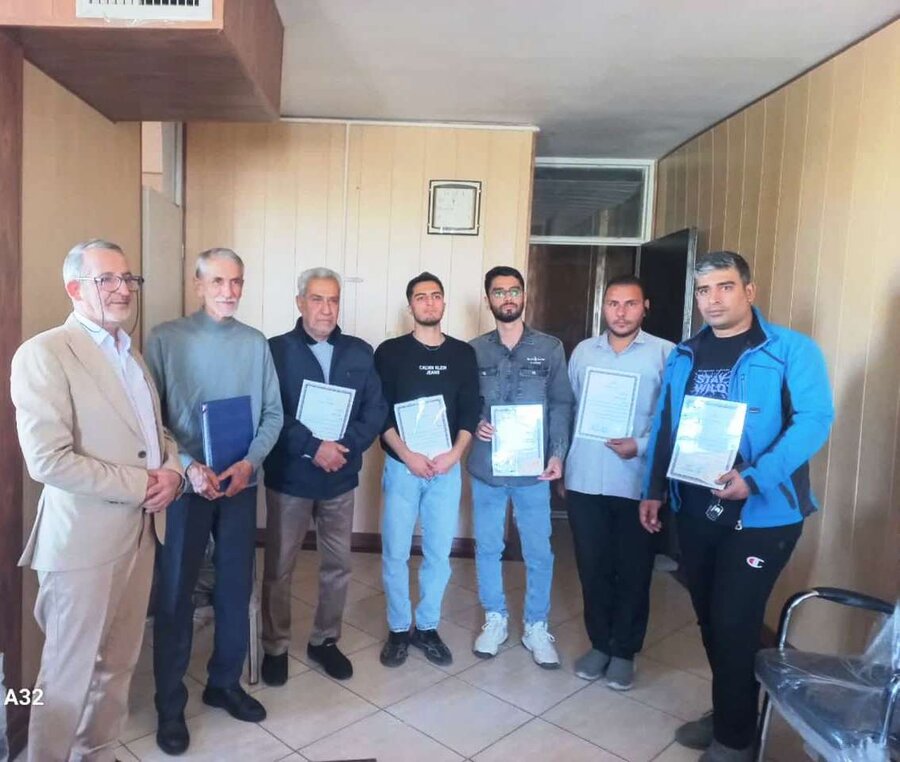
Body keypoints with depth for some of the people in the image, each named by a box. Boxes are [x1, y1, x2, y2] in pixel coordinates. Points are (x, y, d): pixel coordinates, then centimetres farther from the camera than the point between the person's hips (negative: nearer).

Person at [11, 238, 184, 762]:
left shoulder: (131, 354, 13)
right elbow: (48, 461, -21)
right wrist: (140, 484, -16)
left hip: (140, 530, 7)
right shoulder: (44, 354, -13)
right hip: (84, 538, -7)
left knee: (118, 664, 19)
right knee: (70, 673, 9)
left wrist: (173, 469, -3)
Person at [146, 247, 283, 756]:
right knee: (175, 594, 7)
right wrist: (188, 467, -17)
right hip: (185, 483, -3)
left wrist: (250, 461, -11)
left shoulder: (256, 343, 4)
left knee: (237, 588, 12)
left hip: (241, 483, 3)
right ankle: (170, 704, 23)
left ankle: (225, 683, 32)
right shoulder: (167, 338, -5)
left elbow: (273, 413, 3)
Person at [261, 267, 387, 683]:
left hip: (341, 477, 3)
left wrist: (345, 446, -15)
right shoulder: (276, 350, -6)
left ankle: (325, 640, 32)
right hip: (289, 476, -3)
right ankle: (275, 647, 27)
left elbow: (376, 410, 0)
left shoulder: (360, 352, 4)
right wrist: (313, 447, -21)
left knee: (338, 565, 13)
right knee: (278, 568, 8)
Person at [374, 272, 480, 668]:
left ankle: (427, 627, 26)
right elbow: (379, 412, -5)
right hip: (402, 466, -1)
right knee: (395, 553, 5)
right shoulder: (390, 352, 0)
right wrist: (408, 455, -15)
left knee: (439, 553, 9)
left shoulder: (463, 353, 6)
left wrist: (455, 453, -11)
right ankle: (398, 629, 23)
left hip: (447, 467, 2)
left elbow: (471, 410, 4)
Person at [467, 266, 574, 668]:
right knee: (487, 548, 12)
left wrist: (558, 453, -7)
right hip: (486, 466, 1)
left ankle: (536, 626, 26)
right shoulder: (473, 350, 4)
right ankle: (495, 619, 30)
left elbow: (562, 404, 2)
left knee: (539, 551, 7)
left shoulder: (550, 348, 3)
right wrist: (474, 425, -12)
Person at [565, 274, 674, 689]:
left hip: (637, 482, -3)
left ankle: (624, 651, 28)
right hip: (584, 479, 3)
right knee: (592, 568, 13)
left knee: (633, 572, 10)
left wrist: (640, 446, -19)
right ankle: (599, 644, 31)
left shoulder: (665, 354, -3)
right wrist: (561, 460, 8)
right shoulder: (583, 351, 9)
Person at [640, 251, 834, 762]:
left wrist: (755, 478, -29)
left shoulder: (792, 350, -9)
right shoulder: (684, 356, 8)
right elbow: (664, 427, 12)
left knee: (734, 623, 0)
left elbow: (814, 420, -18)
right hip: (695, 509, 6)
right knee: (710, 619, 16)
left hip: (762, 513, -5)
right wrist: (654, 490, 10)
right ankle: (728, 714, 37)